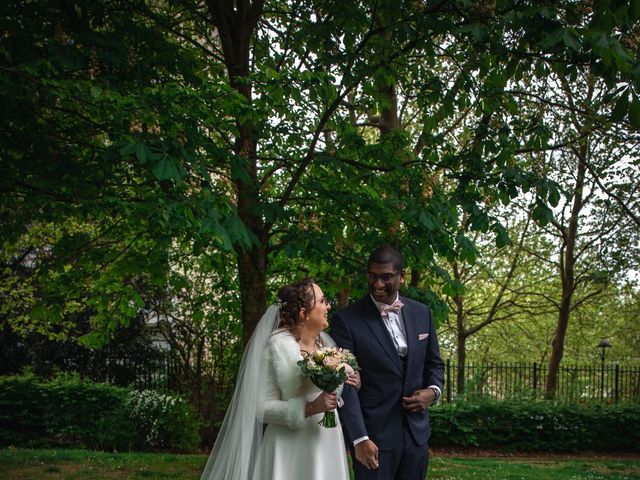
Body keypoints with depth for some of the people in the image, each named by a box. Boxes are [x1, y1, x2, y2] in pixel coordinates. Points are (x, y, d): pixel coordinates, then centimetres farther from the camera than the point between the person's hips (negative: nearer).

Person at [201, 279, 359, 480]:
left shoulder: (326, 341, 7)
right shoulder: (277, 346, -12)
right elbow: (263, 408, -14)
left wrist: (350, 384, -1)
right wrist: (310, 408, -24)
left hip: (326, 446, 6)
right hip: (292, 448, -6)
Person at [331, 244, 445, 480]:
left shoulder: (421, 313, 6)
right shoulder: (346, 320, -9)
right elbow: (345, 385, -12)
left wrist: (433, 391, -4)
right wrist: (359, 439, -18)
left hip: (416, 432, 4)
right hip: (374, 434, -4)